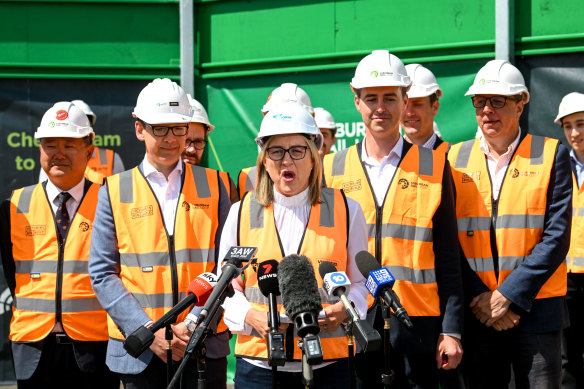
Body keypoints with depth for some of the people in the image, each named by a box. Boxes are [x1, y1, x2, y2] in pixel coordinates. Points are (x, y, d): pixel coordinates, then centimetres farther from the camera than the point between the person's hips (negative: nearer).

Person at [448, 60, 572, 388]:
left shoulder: (551, 155, 1)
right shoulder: (456, 159, 7)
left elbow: (556, 237, -7)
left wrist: (508, 295, -14)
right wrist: (480, 298, -9)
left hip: (535, 310, -2)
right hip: (477, 313, 2)